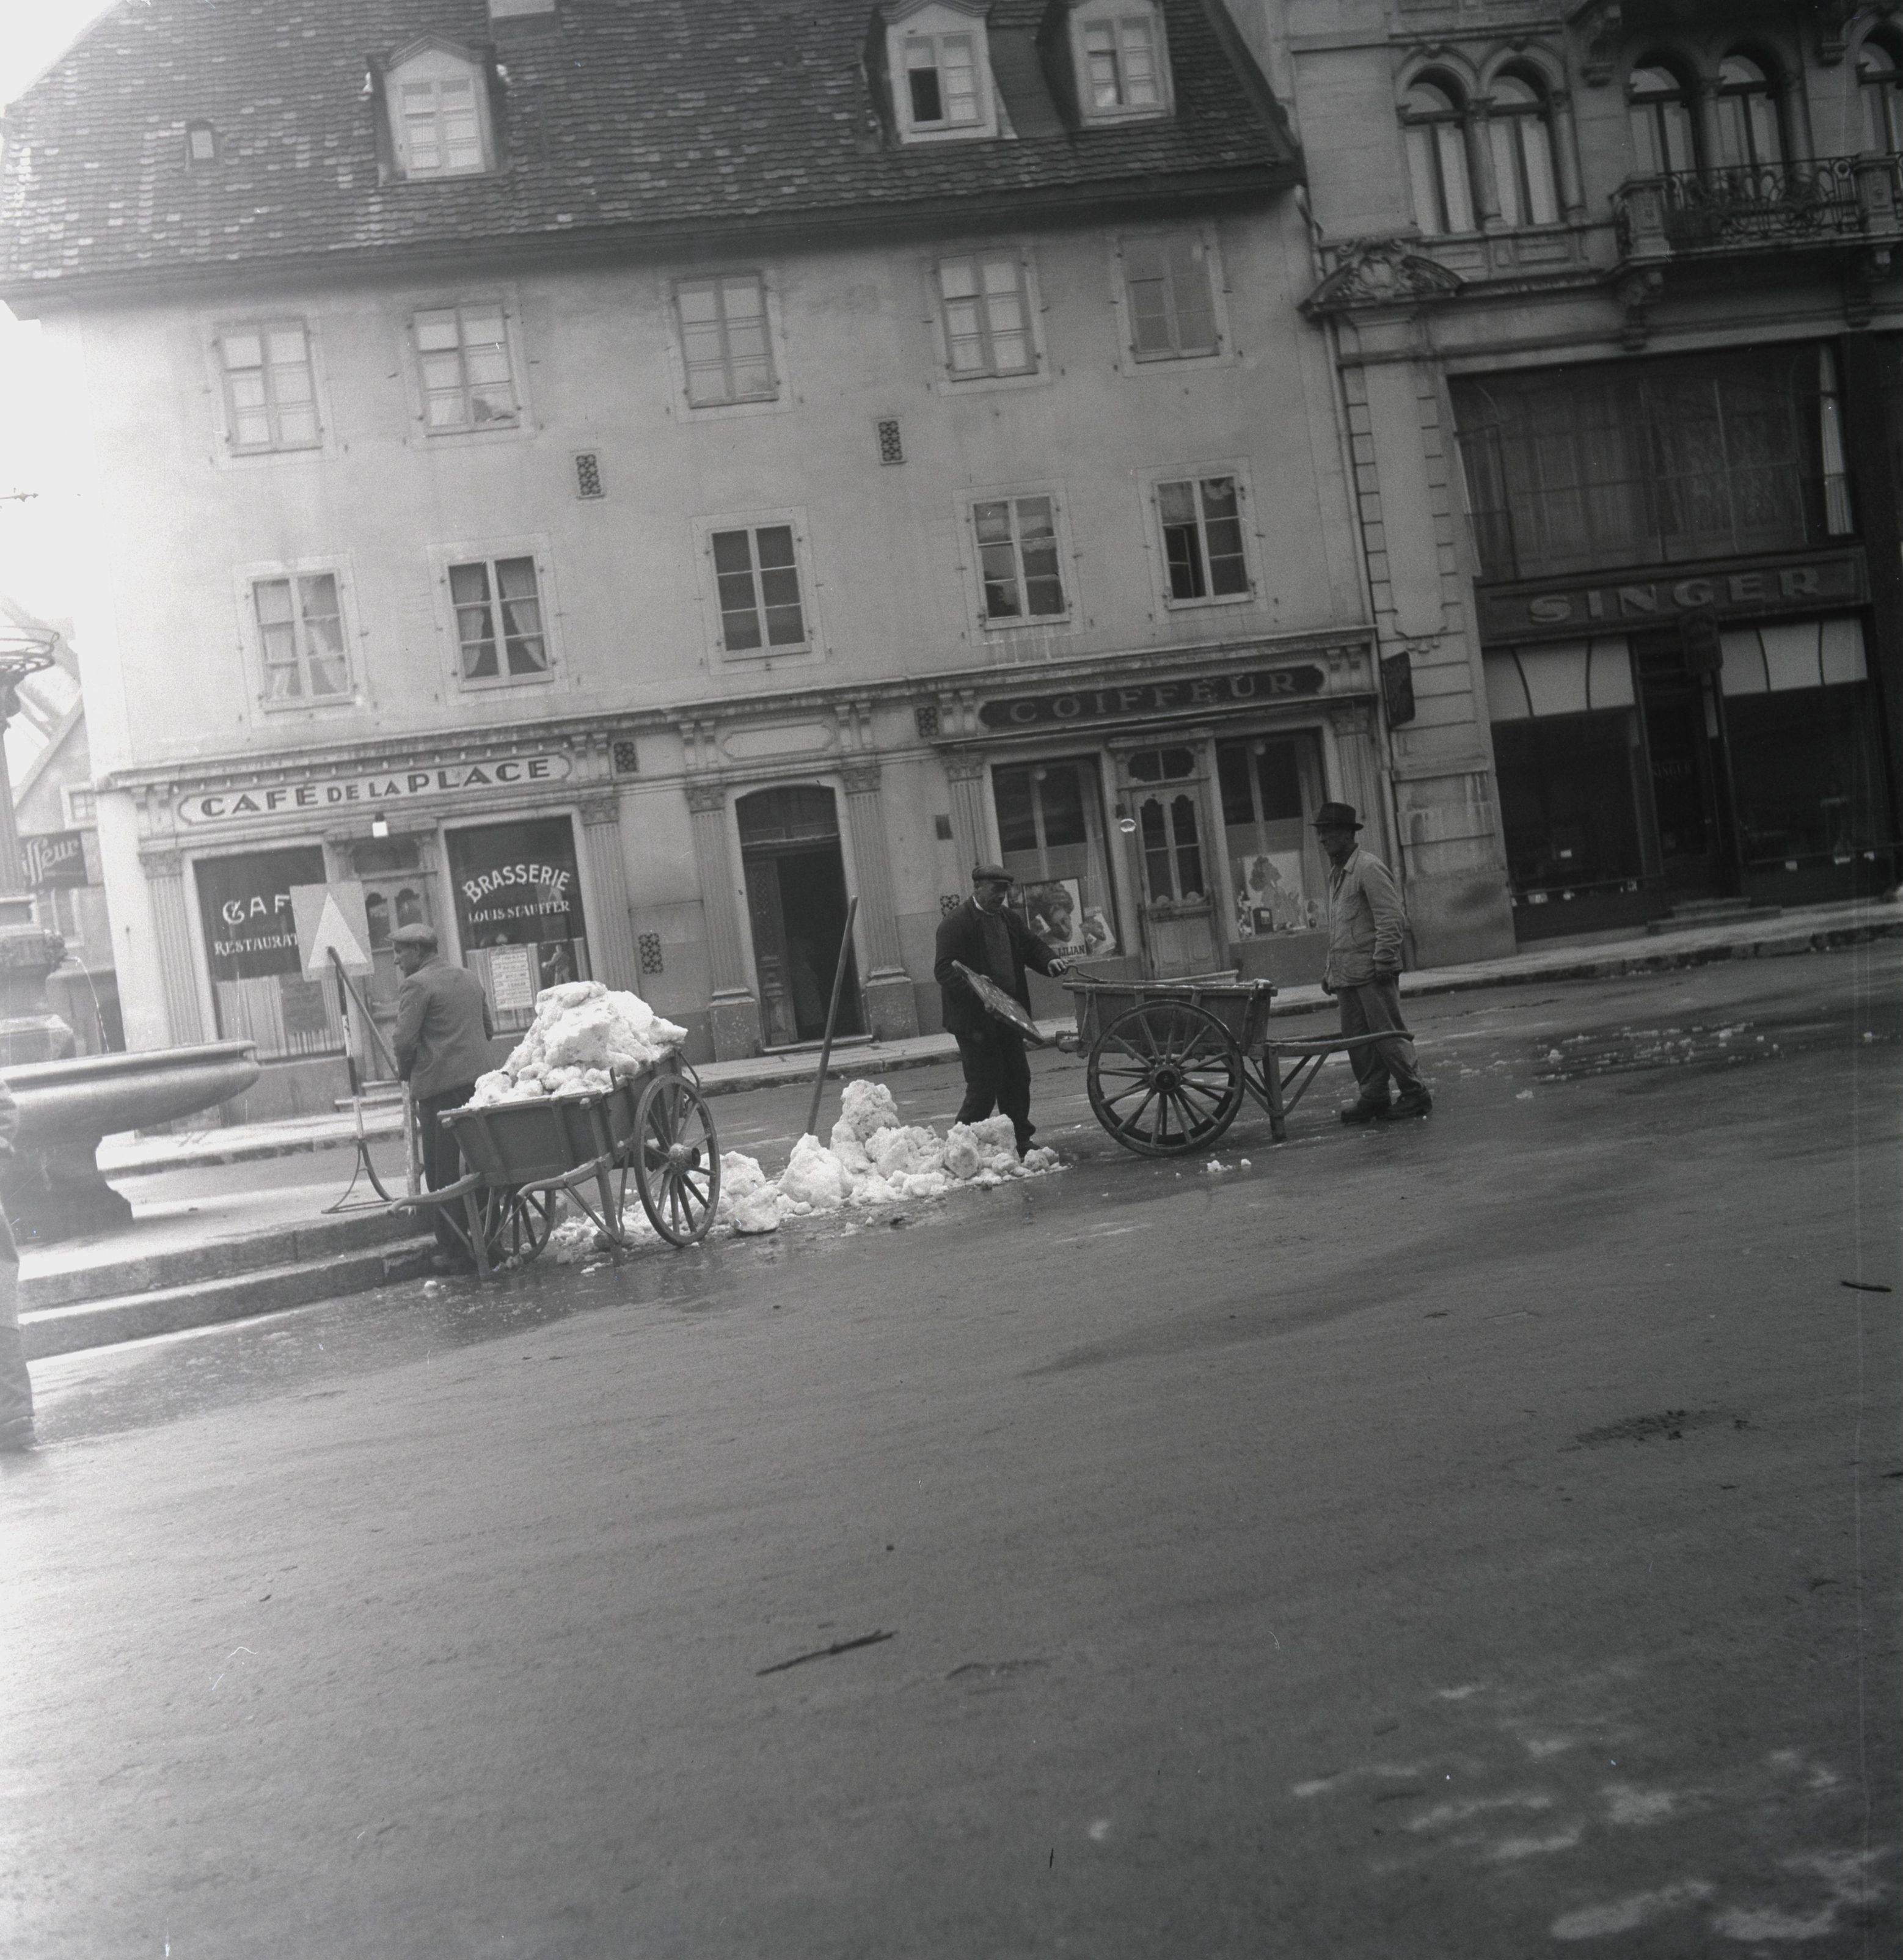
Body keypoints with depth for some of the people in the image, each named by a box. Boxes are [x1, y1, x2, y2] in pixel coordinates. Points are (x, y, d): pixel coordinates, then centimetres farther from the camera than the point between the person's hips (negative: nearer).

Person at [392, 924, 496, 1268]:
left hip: (439, 1087, -7)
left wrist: (406, 1072, 5)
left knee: (443, 1173, -1)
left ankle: (455, 1249, -2)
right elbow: (488, 1029, 20)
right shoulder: (470, 979, 16)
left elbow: (405, 1040, -12)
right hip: (479, 1081, 7)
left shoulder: (416, 985, -8)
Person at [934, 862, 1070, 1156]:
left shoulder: (1009, 919, 13)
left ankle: (1020, 1143, 23)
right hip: (974, 1020, -8)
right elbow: (944, 971, -19)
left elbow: (1032, 945, 17)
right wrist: (974, 989, -36)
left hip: (1007, 1018, 8)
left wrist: (1050, 961, -6)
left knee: (1017, 1080, 12)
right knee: (984, 1086, -8)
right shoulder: (956, 925, -13)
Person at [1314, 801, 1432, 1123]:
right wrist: (1330, 969, 21)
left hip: (1372, 972, -9)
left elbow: (1391, 919, -15)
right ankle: (1373, 1098, 13)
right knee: (1357, 1038, 7)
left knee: (1388, 1034, -5)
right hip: (1346, 973, 9)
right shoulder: (1336, 873, 19)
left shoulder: (1369, 868, -9)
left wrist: (1383, 961, -19)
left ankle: (1415, 1094, 3)